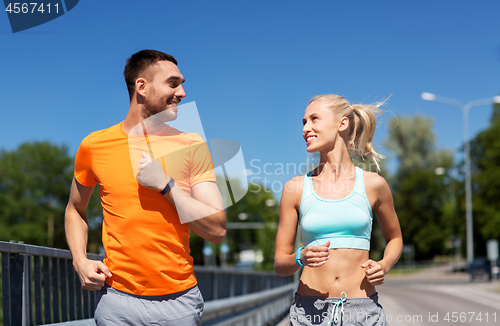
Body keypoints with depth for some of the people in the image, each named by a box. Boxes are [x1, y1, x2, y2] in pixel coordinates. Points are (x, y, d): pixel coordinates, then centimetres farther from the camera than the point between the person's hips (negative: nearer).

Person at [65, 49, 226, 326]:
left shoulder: (191, 146, -1)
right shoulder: (95, 146, 1)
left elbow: (217, 230, -6)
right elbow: (75, 210, 17)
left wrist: (166, 186, -15)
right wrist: (80, 262, 0)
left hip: (179, 300, 0)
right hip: (118, 301, 0)